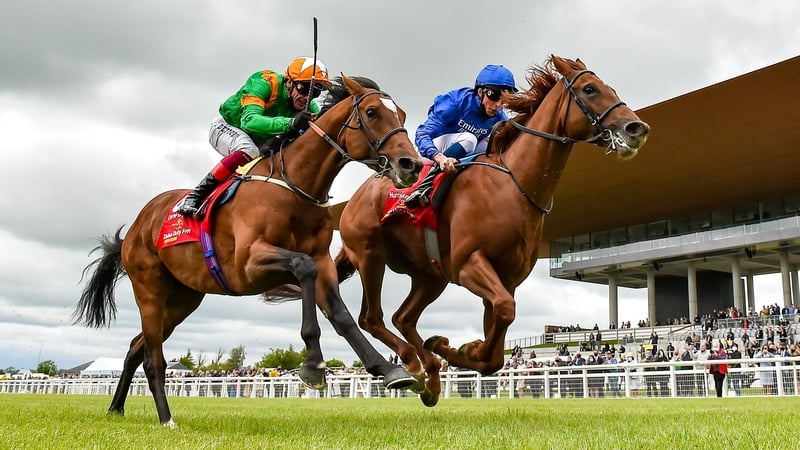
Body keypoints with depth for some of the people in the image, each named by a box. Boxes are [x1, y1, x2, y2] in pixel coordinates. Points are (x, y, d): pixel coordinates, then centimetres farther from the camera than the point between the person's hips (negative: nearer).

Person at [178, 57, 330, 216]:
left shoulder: (309, 107, -16)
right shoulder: (264, 83, -34)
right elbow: (249, 120, -48)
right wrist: (290, 123, -62)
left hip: (258, 140, 7)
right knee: (248, 151, -36)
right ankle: (195, 197, -32)